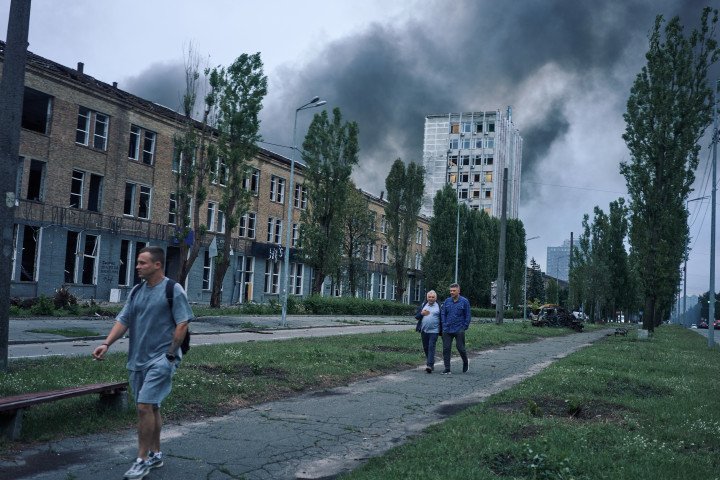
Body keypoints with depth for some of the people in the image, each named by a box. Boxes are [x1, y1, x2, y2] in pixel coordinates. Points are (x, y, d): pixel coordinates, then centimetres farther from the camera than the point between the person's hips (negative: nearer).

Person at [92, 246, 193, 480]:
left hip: (160, 359, -7)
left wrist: (170, 355, -14)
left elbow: (182, 324, -12)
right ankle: (155, 454, 27)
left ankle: (143, 459, 0)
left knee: (145, 407, -11)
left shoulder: (173, 290, -9)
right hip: (138, 359, 7)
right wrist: (106, 344, -7)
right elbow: (123, 320, 7)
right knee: (151, 407, 15)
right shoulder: (137, 291, 10)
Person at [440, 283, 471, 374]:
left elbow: (467, 315, 1)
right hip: (447, 330, 3)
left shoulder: (464, 301, -3)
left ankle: (465, 362, 28)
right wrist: (444, 325, 4)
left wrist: (465, 327, -4)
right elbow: (443, 314, 13)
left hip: (459, 330, -3)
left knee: (460, 347, 0)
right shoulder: (447, 301, 7)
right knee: (446, 349, 0)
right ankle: (447, 369, 6)